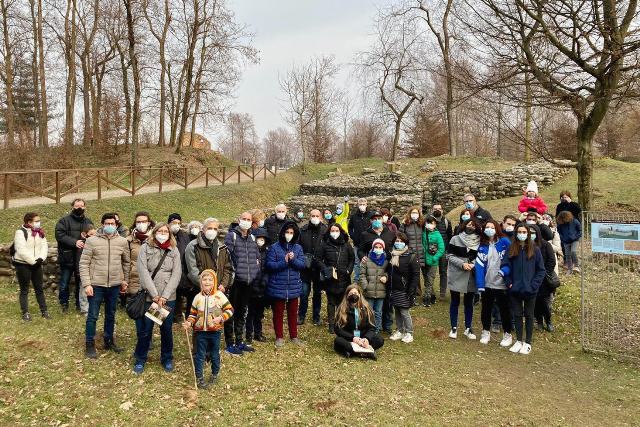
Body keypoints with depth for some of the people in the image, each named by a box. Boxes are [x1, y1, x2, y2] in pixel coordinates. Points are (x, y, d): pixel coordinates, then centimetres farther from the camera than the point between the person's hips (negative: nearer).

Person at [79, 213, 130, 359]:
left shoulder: (122, 241, 1)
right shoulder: (92, 241, -8)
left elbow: (126, 262, 11)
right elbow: (84, 263, -7)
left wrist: (125, 281, 12)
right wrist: (86, 284, -12)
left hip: (115, 285, 3)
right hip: (96, 285, -3)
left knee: (111, 315, 16)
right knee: (92, 316, 5)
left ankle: (109, 340, 32)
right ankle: (90, 344, 19)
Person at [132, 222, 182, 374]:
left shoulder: (174, 251, 4)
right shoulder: (145, 248, -2)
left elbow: (176, 275, -4)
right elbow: (143, 272, -9)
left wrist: (164, 296, -13)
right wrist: (155, 295, -14)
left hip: (168, 298, 2)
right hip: (148, 296, -1)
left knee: (167, 330, 10)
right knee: (144, 330, 6)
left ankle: (167, 359, 28)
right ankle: (140, 359, 26)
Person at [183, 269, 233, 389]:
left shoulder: (219, 295, -7)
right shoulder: (198, 297, 1)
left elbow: (230, 309, -4)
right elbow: (193, 313, 11)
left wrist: (221, 318, -18)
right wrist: (189, 322, -6)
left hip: (215, 331, -1)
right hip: (201, 331, 2)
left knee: (214, 355, 12)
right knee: (200, 355, 6)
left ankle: (215, 375, 31)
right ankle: (199, 378, 16)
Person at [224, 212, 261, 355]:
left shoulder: (252, 237, 13)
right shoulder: (231, 235, -8)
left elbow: (257, 256, 19)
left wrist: (256, 272, 11)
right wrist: (232, 273, -16)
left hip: (248, 281, 7)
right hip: (235, 281, -7)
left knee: (242, 312, 16)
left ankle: (239, 341, 28)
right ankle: (229, 344, 11)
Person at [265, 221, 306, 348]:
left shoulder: (298, 248, 3)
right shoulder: (274, 247, -7)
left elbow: (303, 264, -3)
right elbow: (269, 265, -12)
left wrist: (293, 260, -21)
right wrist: (284, 262, -22)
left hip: (294, 286, 3)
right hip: (278, 286, -2)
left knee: (293, 312, 14)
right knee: (278, 312, 9)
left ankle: (294, 336, 28)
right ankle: (279, 337, 23)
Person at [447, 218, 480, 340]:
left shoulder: (479, 241, 1)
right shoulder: (455, 239, -3)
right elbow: (450, 255, -5)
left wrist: (473, 264, -13)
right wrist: (462, 264, -17)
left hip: (471, 277, 2)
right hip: (456, 275, -1)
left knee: (469, 302, 12)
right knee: (455, 302, 8)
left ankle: (468, 328, 24)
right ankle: (454, 328, 18)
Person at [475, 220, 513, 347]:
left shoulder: (504, 242, -7)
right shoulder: (482, 246, 0)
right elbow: (479, 265, -6)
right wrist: (480, 284, -12)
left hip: (502, 284, -3)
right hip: (487, 284, 3)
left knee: (504, 310, 10)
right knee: (486, 309, 15)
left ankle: (507, 334, 25)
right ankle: (486, 332, 31)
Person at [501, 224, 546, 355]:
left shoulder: (534, 250, -4)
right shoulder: (511, 249, 1)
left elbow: (541, 270, -3)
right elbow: (504, 266, 1)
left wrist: (534, 285, -11)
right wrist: (509, 282, -8)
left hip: (529, 290, -2)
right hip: (515, 290, 2)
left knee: (528, 315, 9)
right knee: (517, 315, 11)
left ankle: (528, 343, 19)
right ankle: (519, 341, 23)